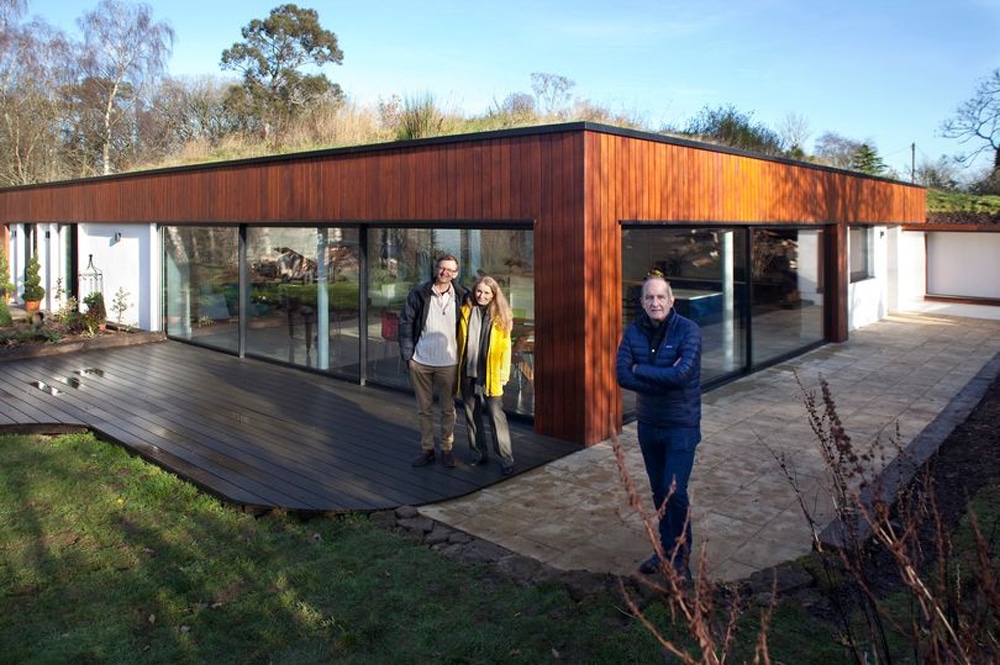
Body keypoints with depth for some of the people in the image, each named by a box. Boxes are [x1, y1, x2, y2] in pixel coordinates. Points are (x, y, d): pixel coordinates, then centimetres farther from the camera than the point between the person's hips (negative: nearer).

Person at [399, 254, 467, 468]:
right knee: (424, 409, 12)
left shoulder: (461, 297, -2)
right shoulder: (419, 293, -3)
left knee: (448, 409, 10)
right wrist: (407, 354, -4)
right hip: (420, 362, 1)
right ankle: (427, 449, 24)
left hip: (448, 363, 0)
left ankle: (447, 449, 24)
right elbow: (405, 323, 0)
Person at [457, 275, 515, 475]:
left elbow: (505, 347, -1)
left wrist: (504, 373, -6)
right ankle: (480, 454, 25)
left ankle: (506, 459, 0)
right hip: (468, 374, 4)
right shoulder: (466, 311, 4)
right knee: (472, 415, 12)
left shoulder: (500, 316, -2)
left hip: (490, 376, -3)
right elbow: (460, 341, 9)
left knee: (496, 416, -5)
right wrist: (459, 368, 5)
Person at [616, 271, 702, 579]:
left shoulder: (689, 330, -15)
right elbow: (622, 375, -14)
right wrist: (664, 378, -22)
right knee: (658, 491, 16)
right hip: (648, 423, 5)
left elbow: (681, 375, -28)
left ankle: (682, 556, 13)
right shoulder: (633, 331, -2)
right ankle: (666, 548, 33)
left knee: (675, 491, -7)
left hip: (681, 425, -5)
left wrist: (640, 370, -17)